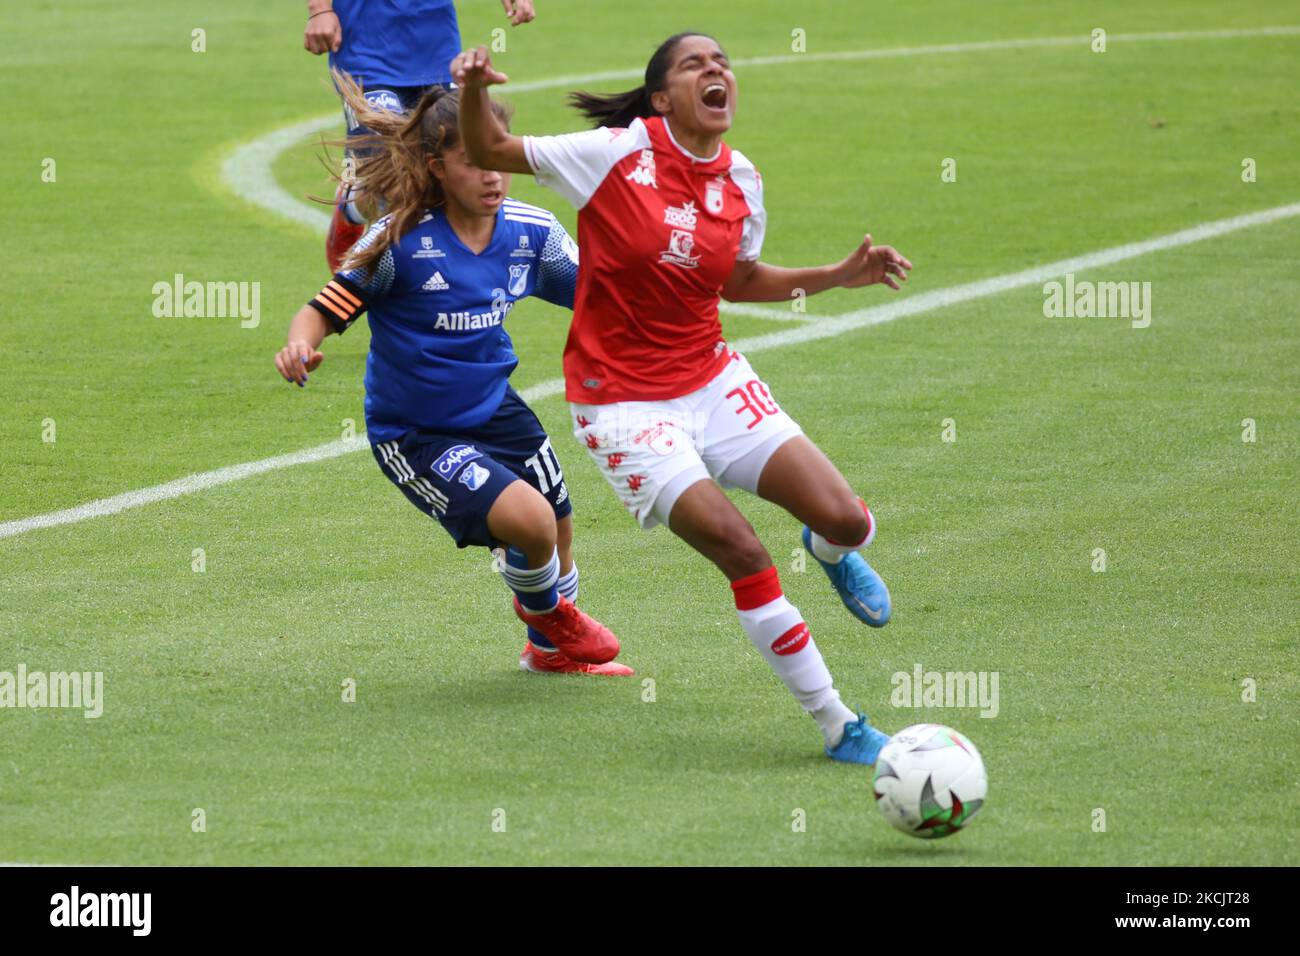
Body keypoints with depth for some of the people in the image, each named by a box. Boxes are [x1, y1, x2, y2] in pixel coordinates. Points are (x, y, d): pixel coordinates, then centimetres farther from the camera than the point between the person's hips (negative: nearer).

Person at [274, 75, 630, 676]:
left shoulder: (532, 232, -10)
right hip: (413, 435, -6)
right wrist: (300, 345, -42)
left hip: (494, 412, 6)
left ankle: (552, 648, 51)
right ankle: (542, 608, 14)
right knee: (528, 521, -23)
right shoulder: (401, 241, -24)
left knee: (557, 537, 18)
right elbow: (327, 309, -20)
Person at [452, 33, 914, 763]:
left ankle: (832, 552, 33)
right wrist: (475, 93, -28)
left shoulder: (741, 181, 1)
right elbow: (489, 154, -7)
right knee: (743, 553, -16)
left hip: (713, 380, 5)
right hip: (624, 401, -5)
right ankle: (839, 729, -4)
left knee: (846, 522, -9)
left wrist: (838, 277, 8)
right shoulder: (617, 154, -14)